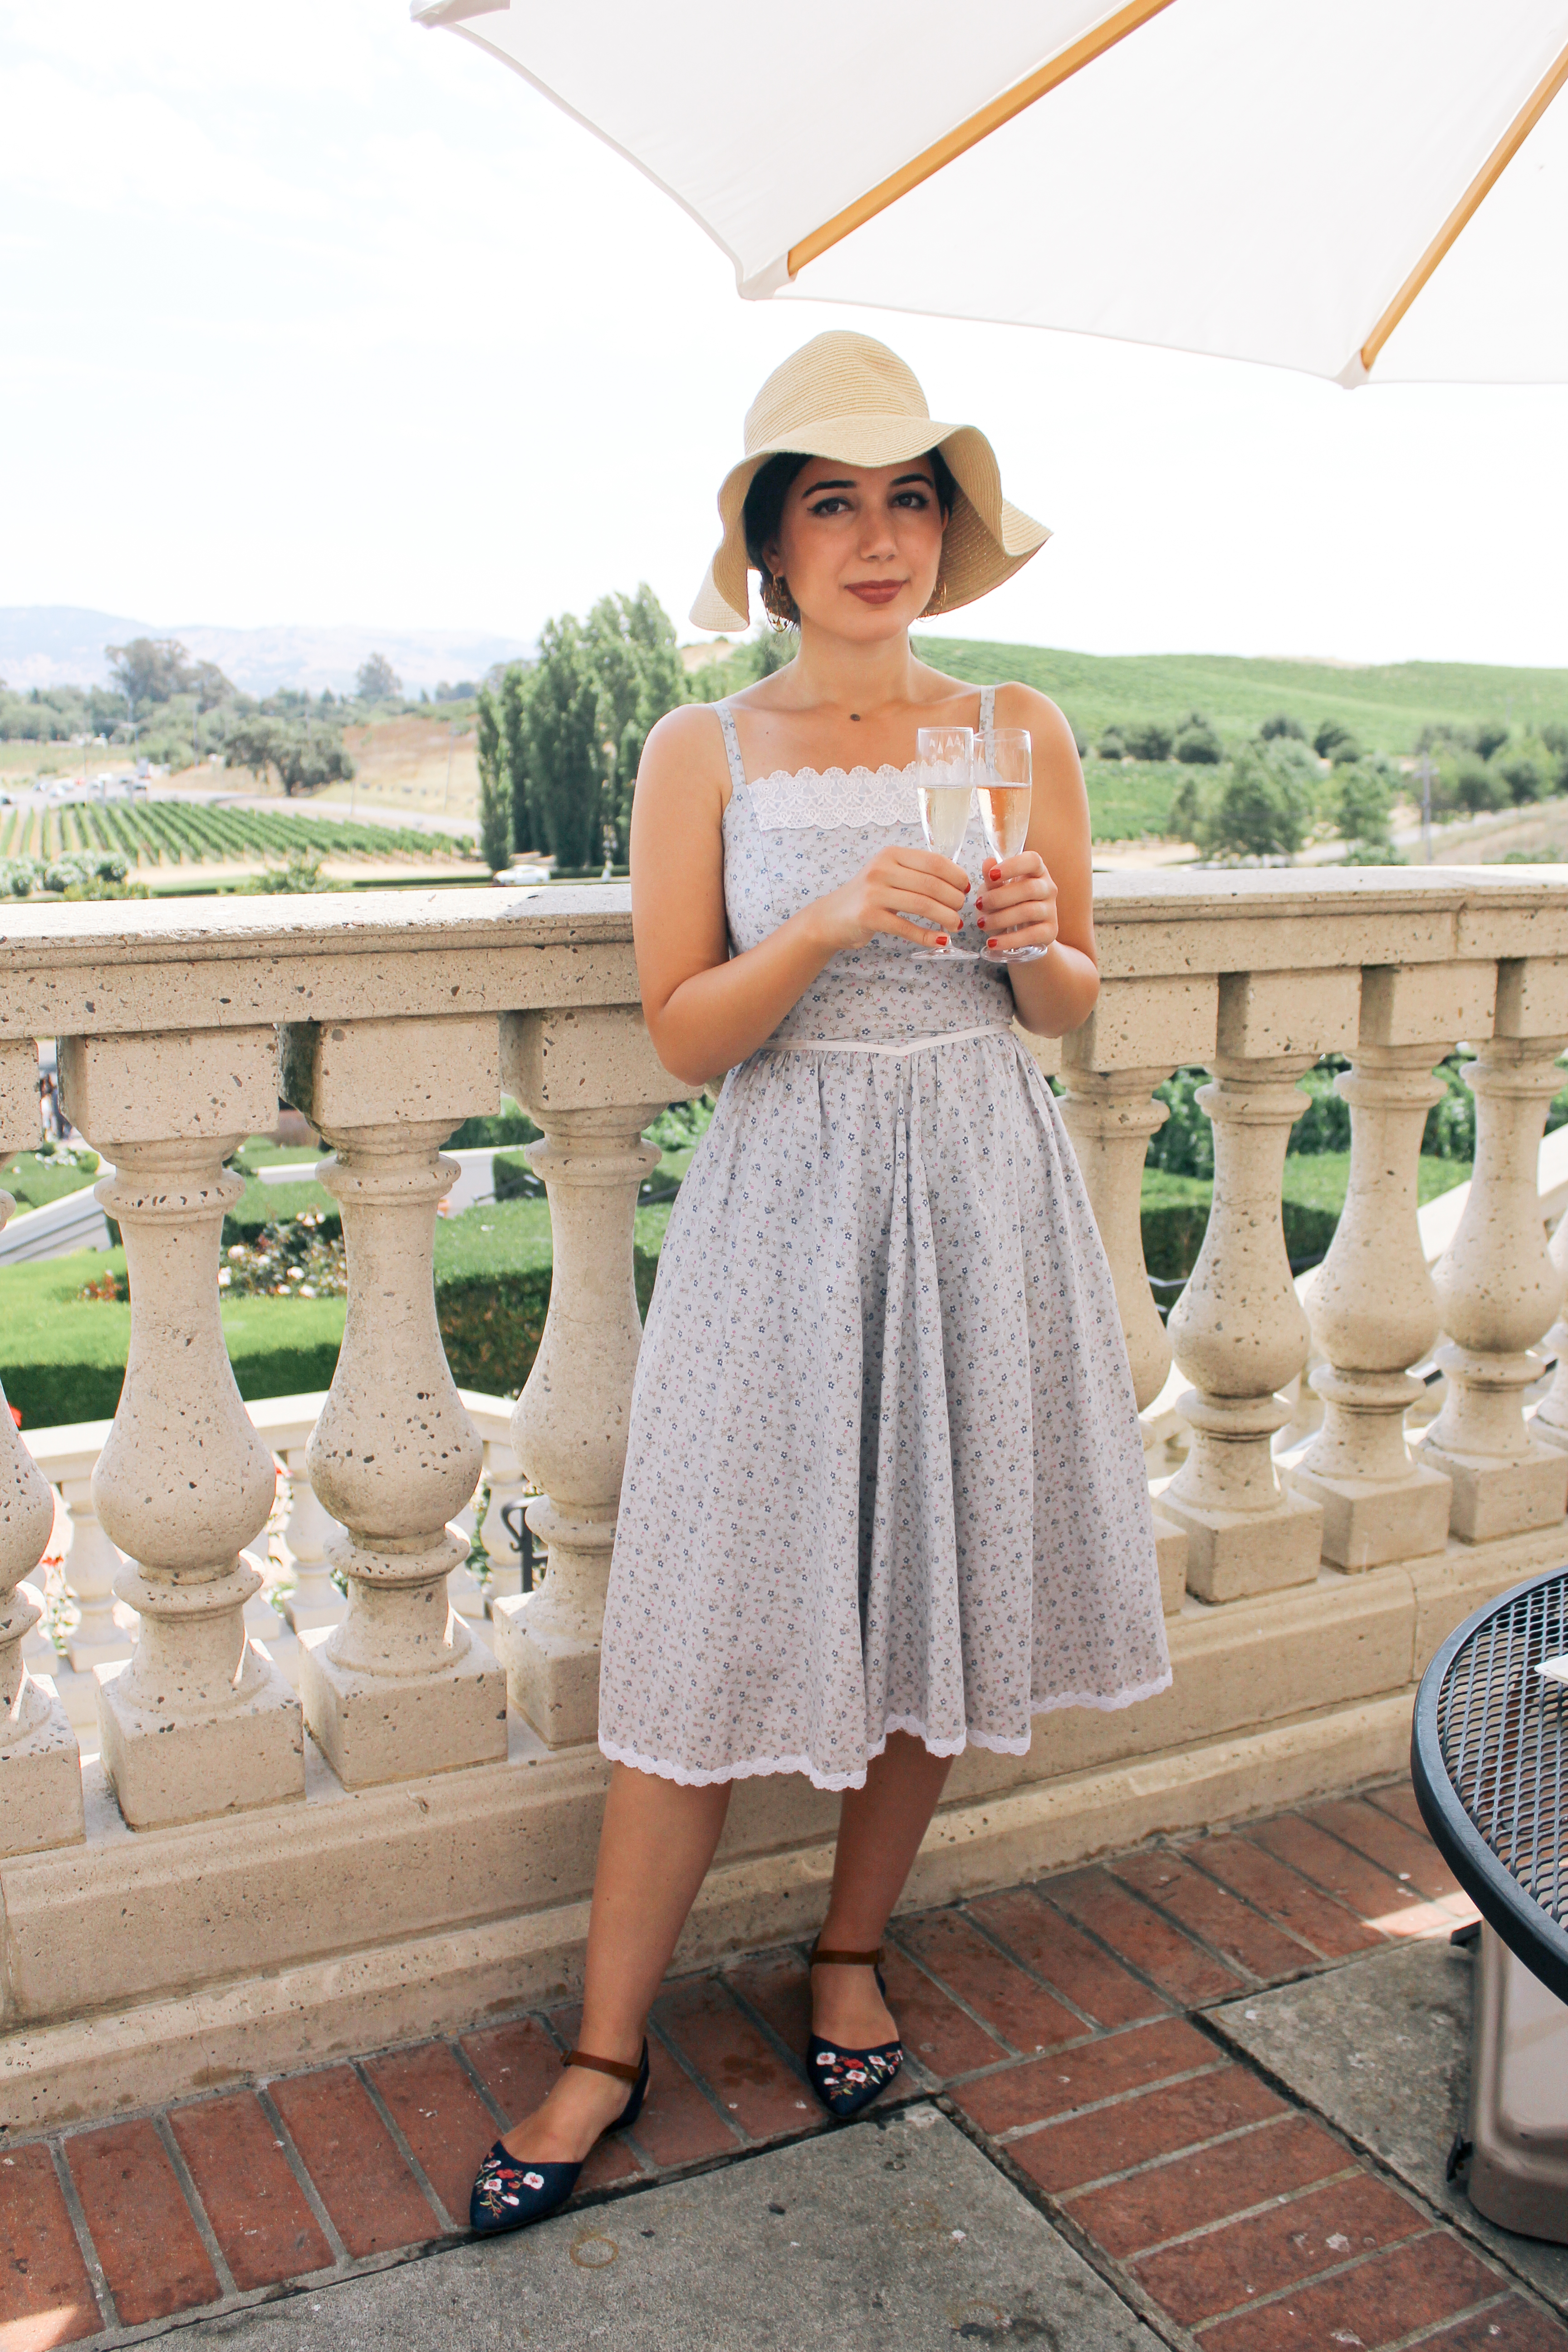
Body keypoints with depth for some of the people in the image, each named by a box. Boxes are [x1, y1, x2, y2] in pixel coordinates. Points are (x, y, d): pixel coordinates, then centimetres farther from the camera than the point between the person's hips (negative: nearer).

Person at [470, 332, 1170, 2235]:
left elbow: (1074, 1003, 9)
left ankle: (849, 1953, 34)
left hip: (980, 1198, 2)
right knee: (714, 1628, 1)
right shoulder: (703, 755, 0)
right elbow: (682, 1031, -5)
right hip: (786, 1209, -2)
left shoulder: (1021, 736, 4)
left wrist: (1026, 942, -13)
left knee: (936, 1589, 10)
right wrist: (835, 922, -20)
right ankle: (608, 2050, 17)